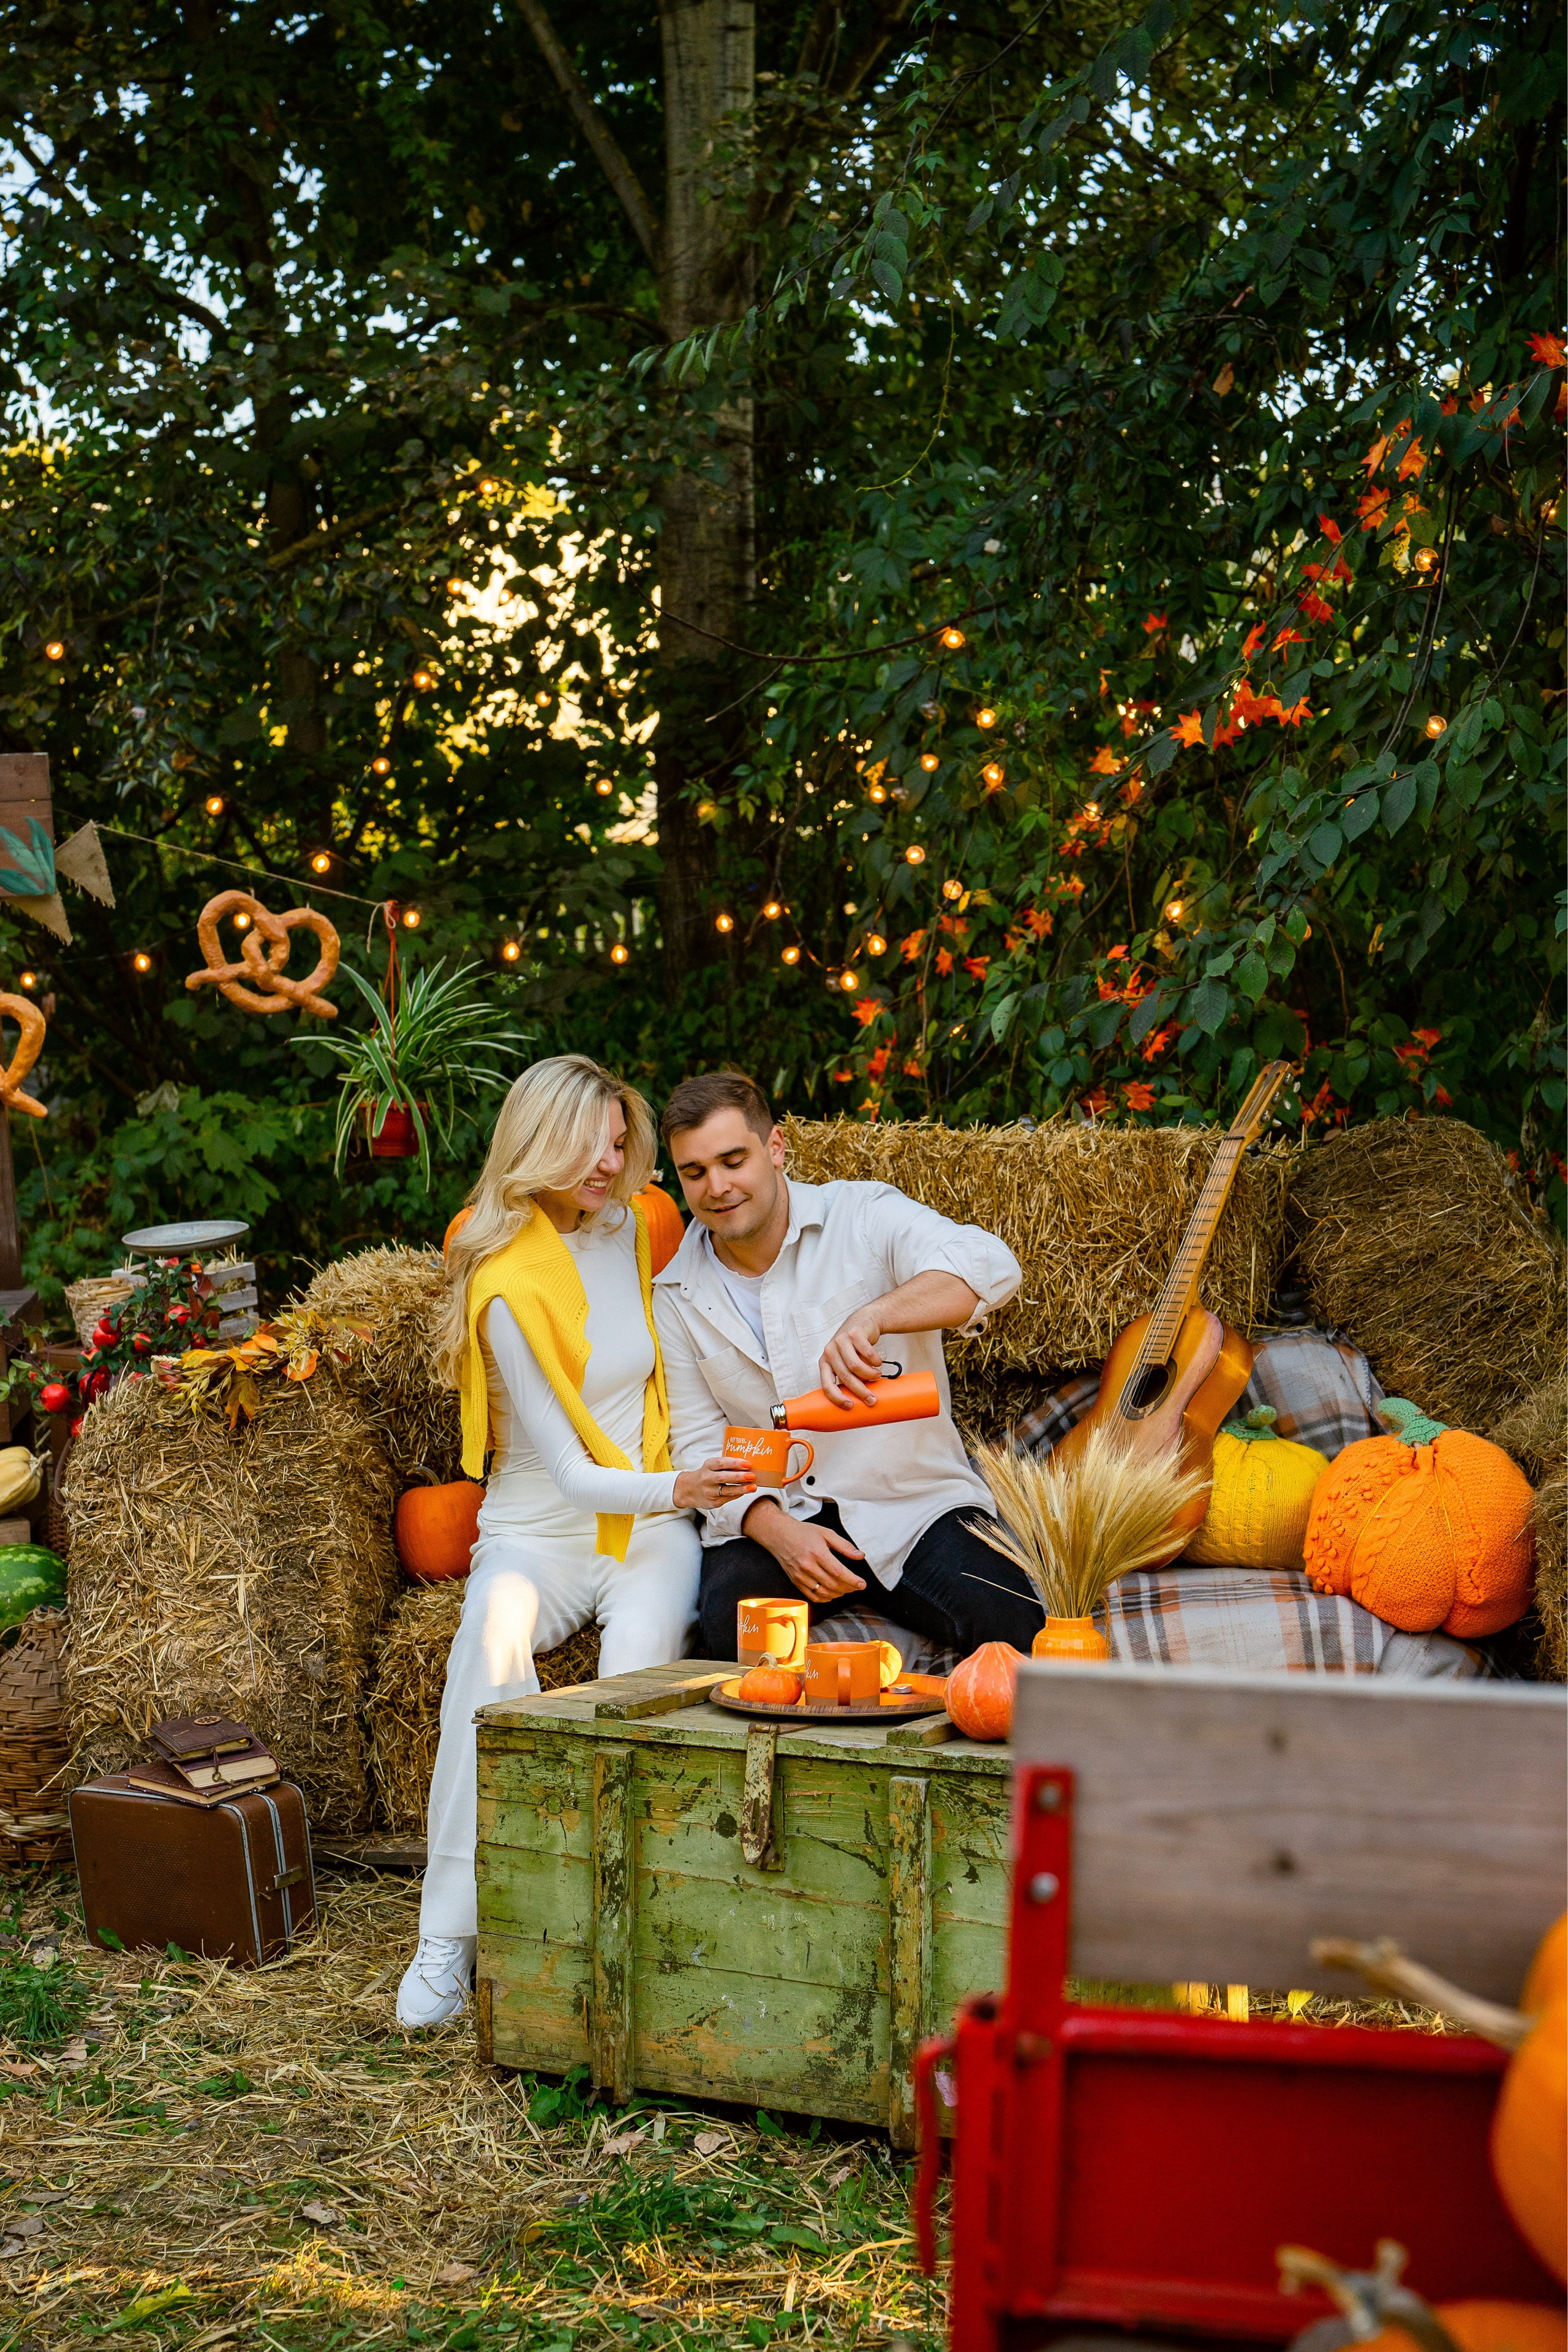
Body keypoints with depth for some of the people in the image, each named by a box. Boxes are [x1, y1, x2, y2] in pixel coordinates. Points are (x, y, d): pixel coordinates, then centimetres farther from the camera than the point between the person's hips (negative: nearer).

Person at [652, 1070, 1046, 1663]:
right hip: (769, 1517, 2)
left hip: (911, 1503, -2)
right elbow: (699, 1442, 8)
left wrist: (871, 1318, -41)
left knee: (1008, 1623, -28)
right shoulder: (677, 1296, 8)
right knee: (729, 1620, -32)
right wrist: (774, 1529, -13)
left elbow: (989, 1266, -22)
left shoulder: (864, 1217, -4)